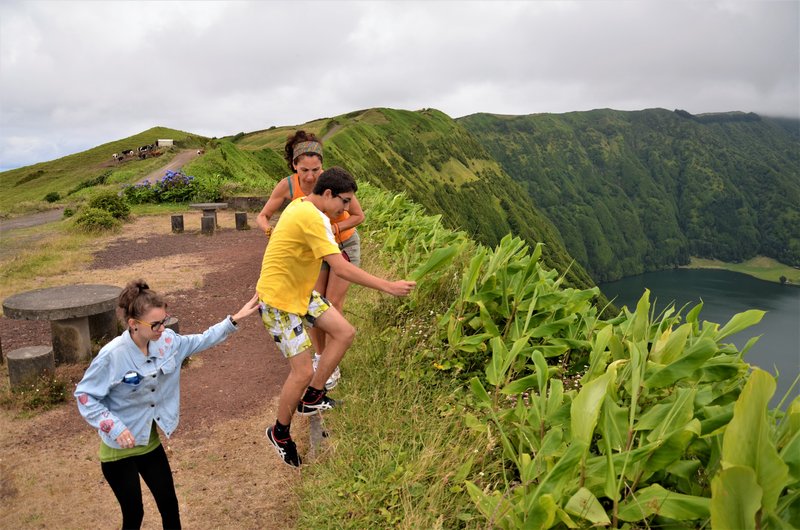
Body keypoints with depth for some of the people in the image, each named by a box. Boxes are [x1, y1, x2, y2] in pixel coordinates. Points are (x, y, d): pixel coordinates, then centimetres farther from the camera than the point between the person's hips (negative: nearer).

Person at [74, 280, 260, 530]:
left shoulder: (167, 340, -9)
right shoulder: (112, 355, -26)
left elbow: (200, 341, 7)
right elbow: (84, 395, -17)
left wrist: (233, 320, 2)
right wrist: (114, 428, -26)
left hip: (150, 442, 5)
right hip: (119, 448, -5)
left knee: (169, 506, 13)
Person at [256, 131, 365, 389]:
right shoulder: (287, 186, -22)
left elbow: (358, 216, -19)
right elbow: (262, 216, -13)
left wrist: (331, 229, -32)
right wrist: (269, 229, -36)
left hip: (344, 244, -3)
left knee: (333, 303, -3)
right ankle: (319, 355, 24)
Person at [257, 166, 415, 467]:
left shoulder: (301, 205, 5)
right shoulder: (313, 218, -26)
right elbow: (341, 268, -32)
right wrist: (388, 287, -31)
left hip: (300, 293, 10)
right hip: (278, 301, -10)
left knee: (344, 332, 3)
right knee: (304, 371, -7)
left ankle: (312, 398, 14)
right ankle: (280, 433, 17)